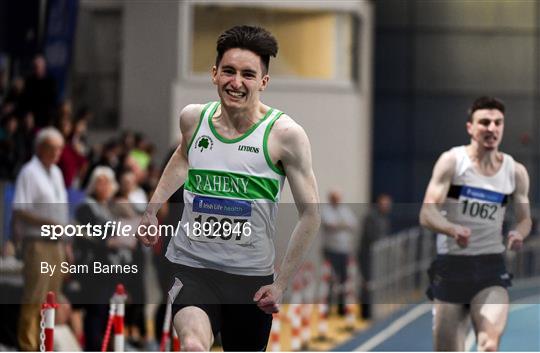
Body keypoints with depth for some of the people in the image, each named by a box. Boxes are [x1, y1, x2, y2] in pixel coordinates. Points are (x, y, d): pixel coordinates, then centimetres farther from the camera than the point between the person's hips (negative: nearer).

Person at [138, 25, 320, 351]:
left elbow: (310, 214, -4)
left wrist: (281, 284, -7)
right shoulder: (193, 118, 0)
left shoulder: (285, 134, -11)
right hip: (191, 265, 1)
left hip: (251, 275, -1)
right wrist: (152, 208, 18)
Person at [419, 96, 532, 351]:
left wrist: (519, 233, -8)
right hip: (451, 265, -1)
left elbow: (525, 218, 17)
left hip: (491, 266, 1)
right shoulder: (452, 161, -5)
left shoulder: (515, 171, 4)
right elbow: (427, 213, -12)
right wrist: (454, 229, -34)